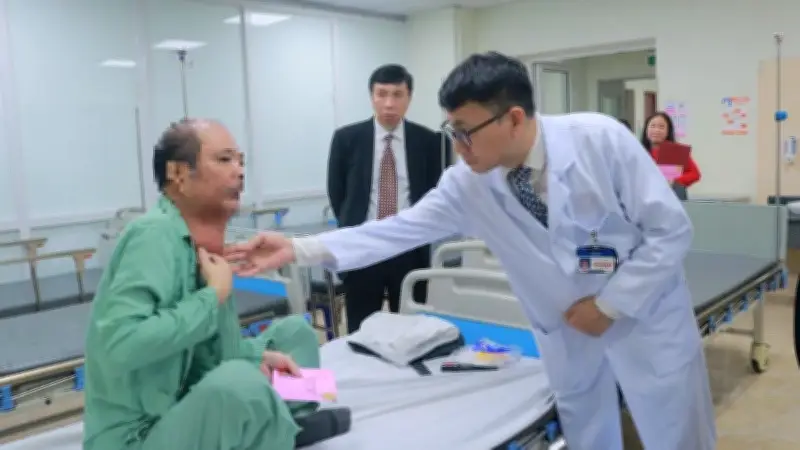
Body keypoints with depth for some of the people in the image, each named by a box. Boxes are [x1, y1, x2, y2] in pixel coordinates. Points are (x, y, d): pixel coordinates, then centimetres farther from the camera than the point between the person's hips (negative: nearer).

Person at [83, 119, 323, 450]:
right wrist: (213, 296, -24)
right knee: (239, 383, -34)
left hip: (189, 408, 8)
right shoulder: (155, 234, -21)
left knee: (295, 332, 10)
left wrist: (257, 355, -5)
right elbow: (120, 344, -34)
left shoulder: (207, 243, 3)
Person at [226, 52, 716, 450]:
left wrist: (608, 305, -18)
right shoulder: (469, 184, -13)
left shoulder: (601, 139, -23)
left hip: (646, 315, -2)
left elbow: (671, 230, -17)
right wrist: (299, 249, -19)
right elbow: (398, 231, -11)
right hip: (568, 331, 3)